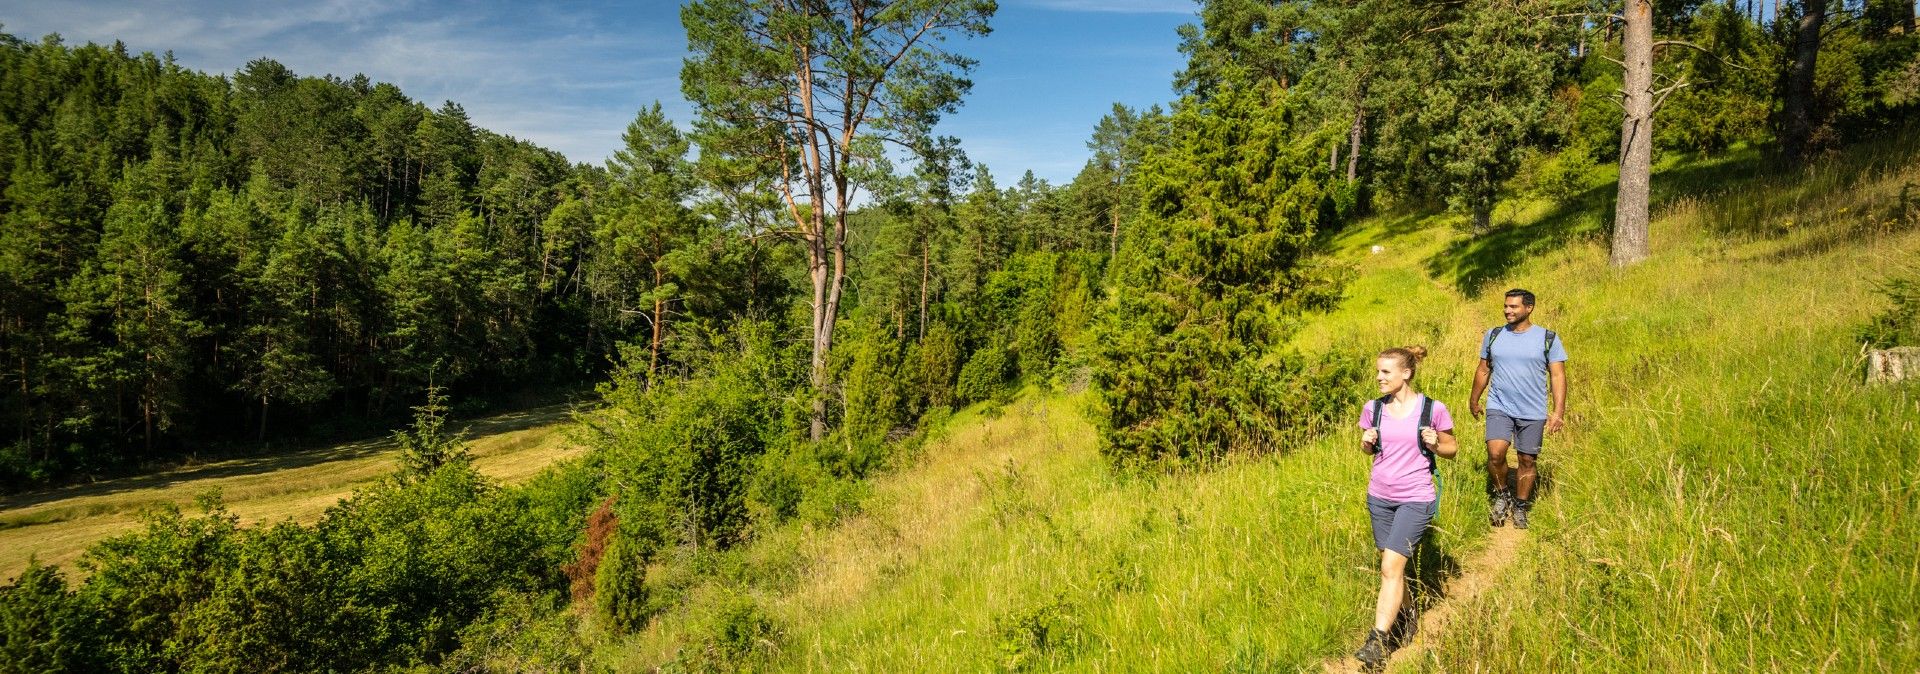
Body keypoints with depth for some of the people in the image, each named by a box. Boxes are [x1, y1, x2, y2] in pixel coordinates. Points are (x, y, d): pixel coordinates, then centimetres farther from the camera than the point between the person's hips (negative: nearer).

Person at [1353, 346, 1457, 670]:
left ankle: (1377, 642, -10)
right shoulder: (1373, 408, 0)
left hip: (1416, 499, -4)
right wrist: (1366, 442, -8)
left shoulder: (1433, 410, -10)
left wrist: (1435, 444, -19)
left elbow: (1452, 449, 3)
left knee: (1391, 566, -13)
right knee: (1392, 566, 15)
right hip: (1379, 497, 5)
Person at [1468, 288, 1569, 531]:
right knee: (1495, 454, -18)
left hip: (1533, 413, 0)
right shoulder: (1493, 336, 5)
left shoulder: (1548, 338, -2)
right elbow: (1483, 370, 15)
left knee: (1527, 461, 7)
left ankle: (1520, 507, 27)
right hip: (1499, 408, 1)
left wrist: (1559, 411, -10)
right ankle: (1501, 493, 9)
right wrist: (1474, 400, 21)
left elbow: (1558, 375, -3)